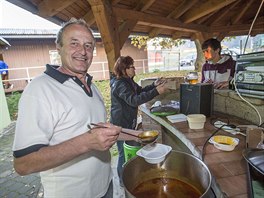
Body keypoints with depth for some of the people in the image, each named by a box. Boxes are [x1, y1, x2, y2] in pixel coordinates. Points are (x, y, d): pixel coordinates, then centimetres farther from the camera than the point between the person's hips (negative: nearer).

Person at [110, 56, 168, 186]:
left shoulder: (128, 81, 8)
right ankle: (123, 180, 27)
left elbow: (140, 91, 17)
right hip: (121, 124, -10)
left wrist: (154, 85, 1)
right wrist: (156, 92, -36)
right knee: (124, 153, 5)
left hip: (129, 122, 10)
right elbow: (134, 100, -35)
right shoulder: (119, 84, -23)